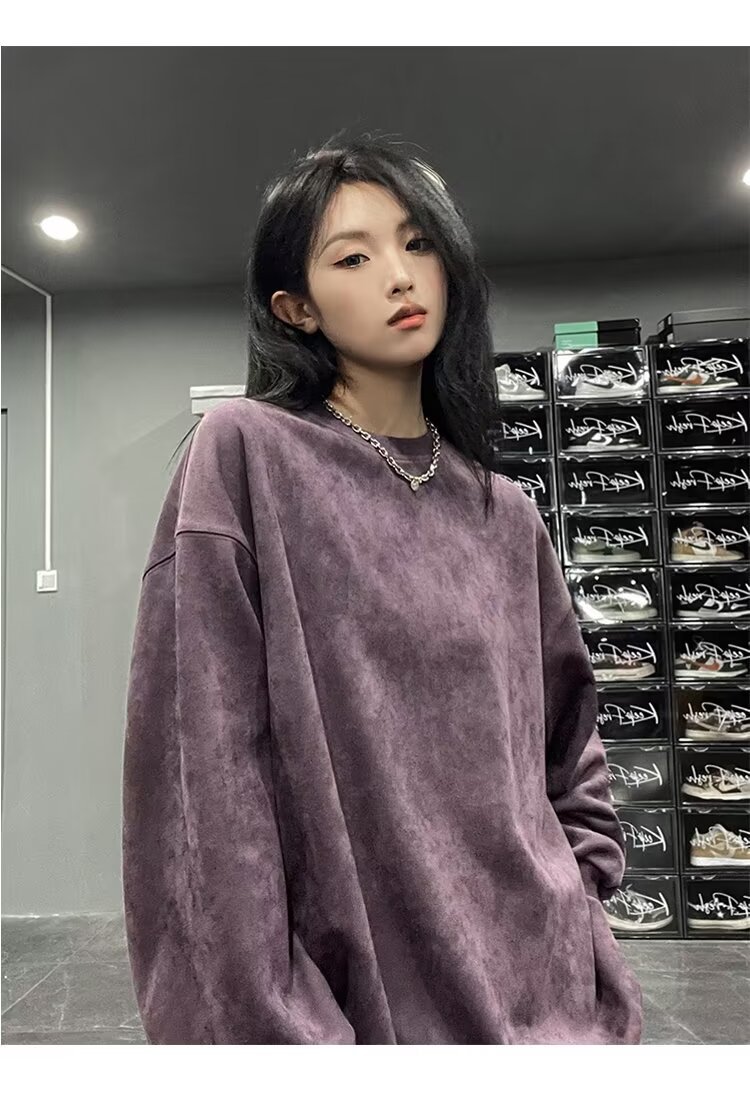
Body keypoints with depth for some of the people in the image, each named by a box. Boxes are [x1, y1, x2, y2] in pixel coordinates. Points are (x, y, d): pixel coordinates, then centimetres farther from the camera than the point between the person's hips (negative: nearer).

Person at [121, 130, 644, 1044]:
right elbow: (205, 767, -15)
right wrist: (268, 1022, -17)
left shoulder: (506, 520, 4)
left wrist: (573, 913, 3)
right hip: (361, 997, -4)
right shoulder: (242, 455, -10)